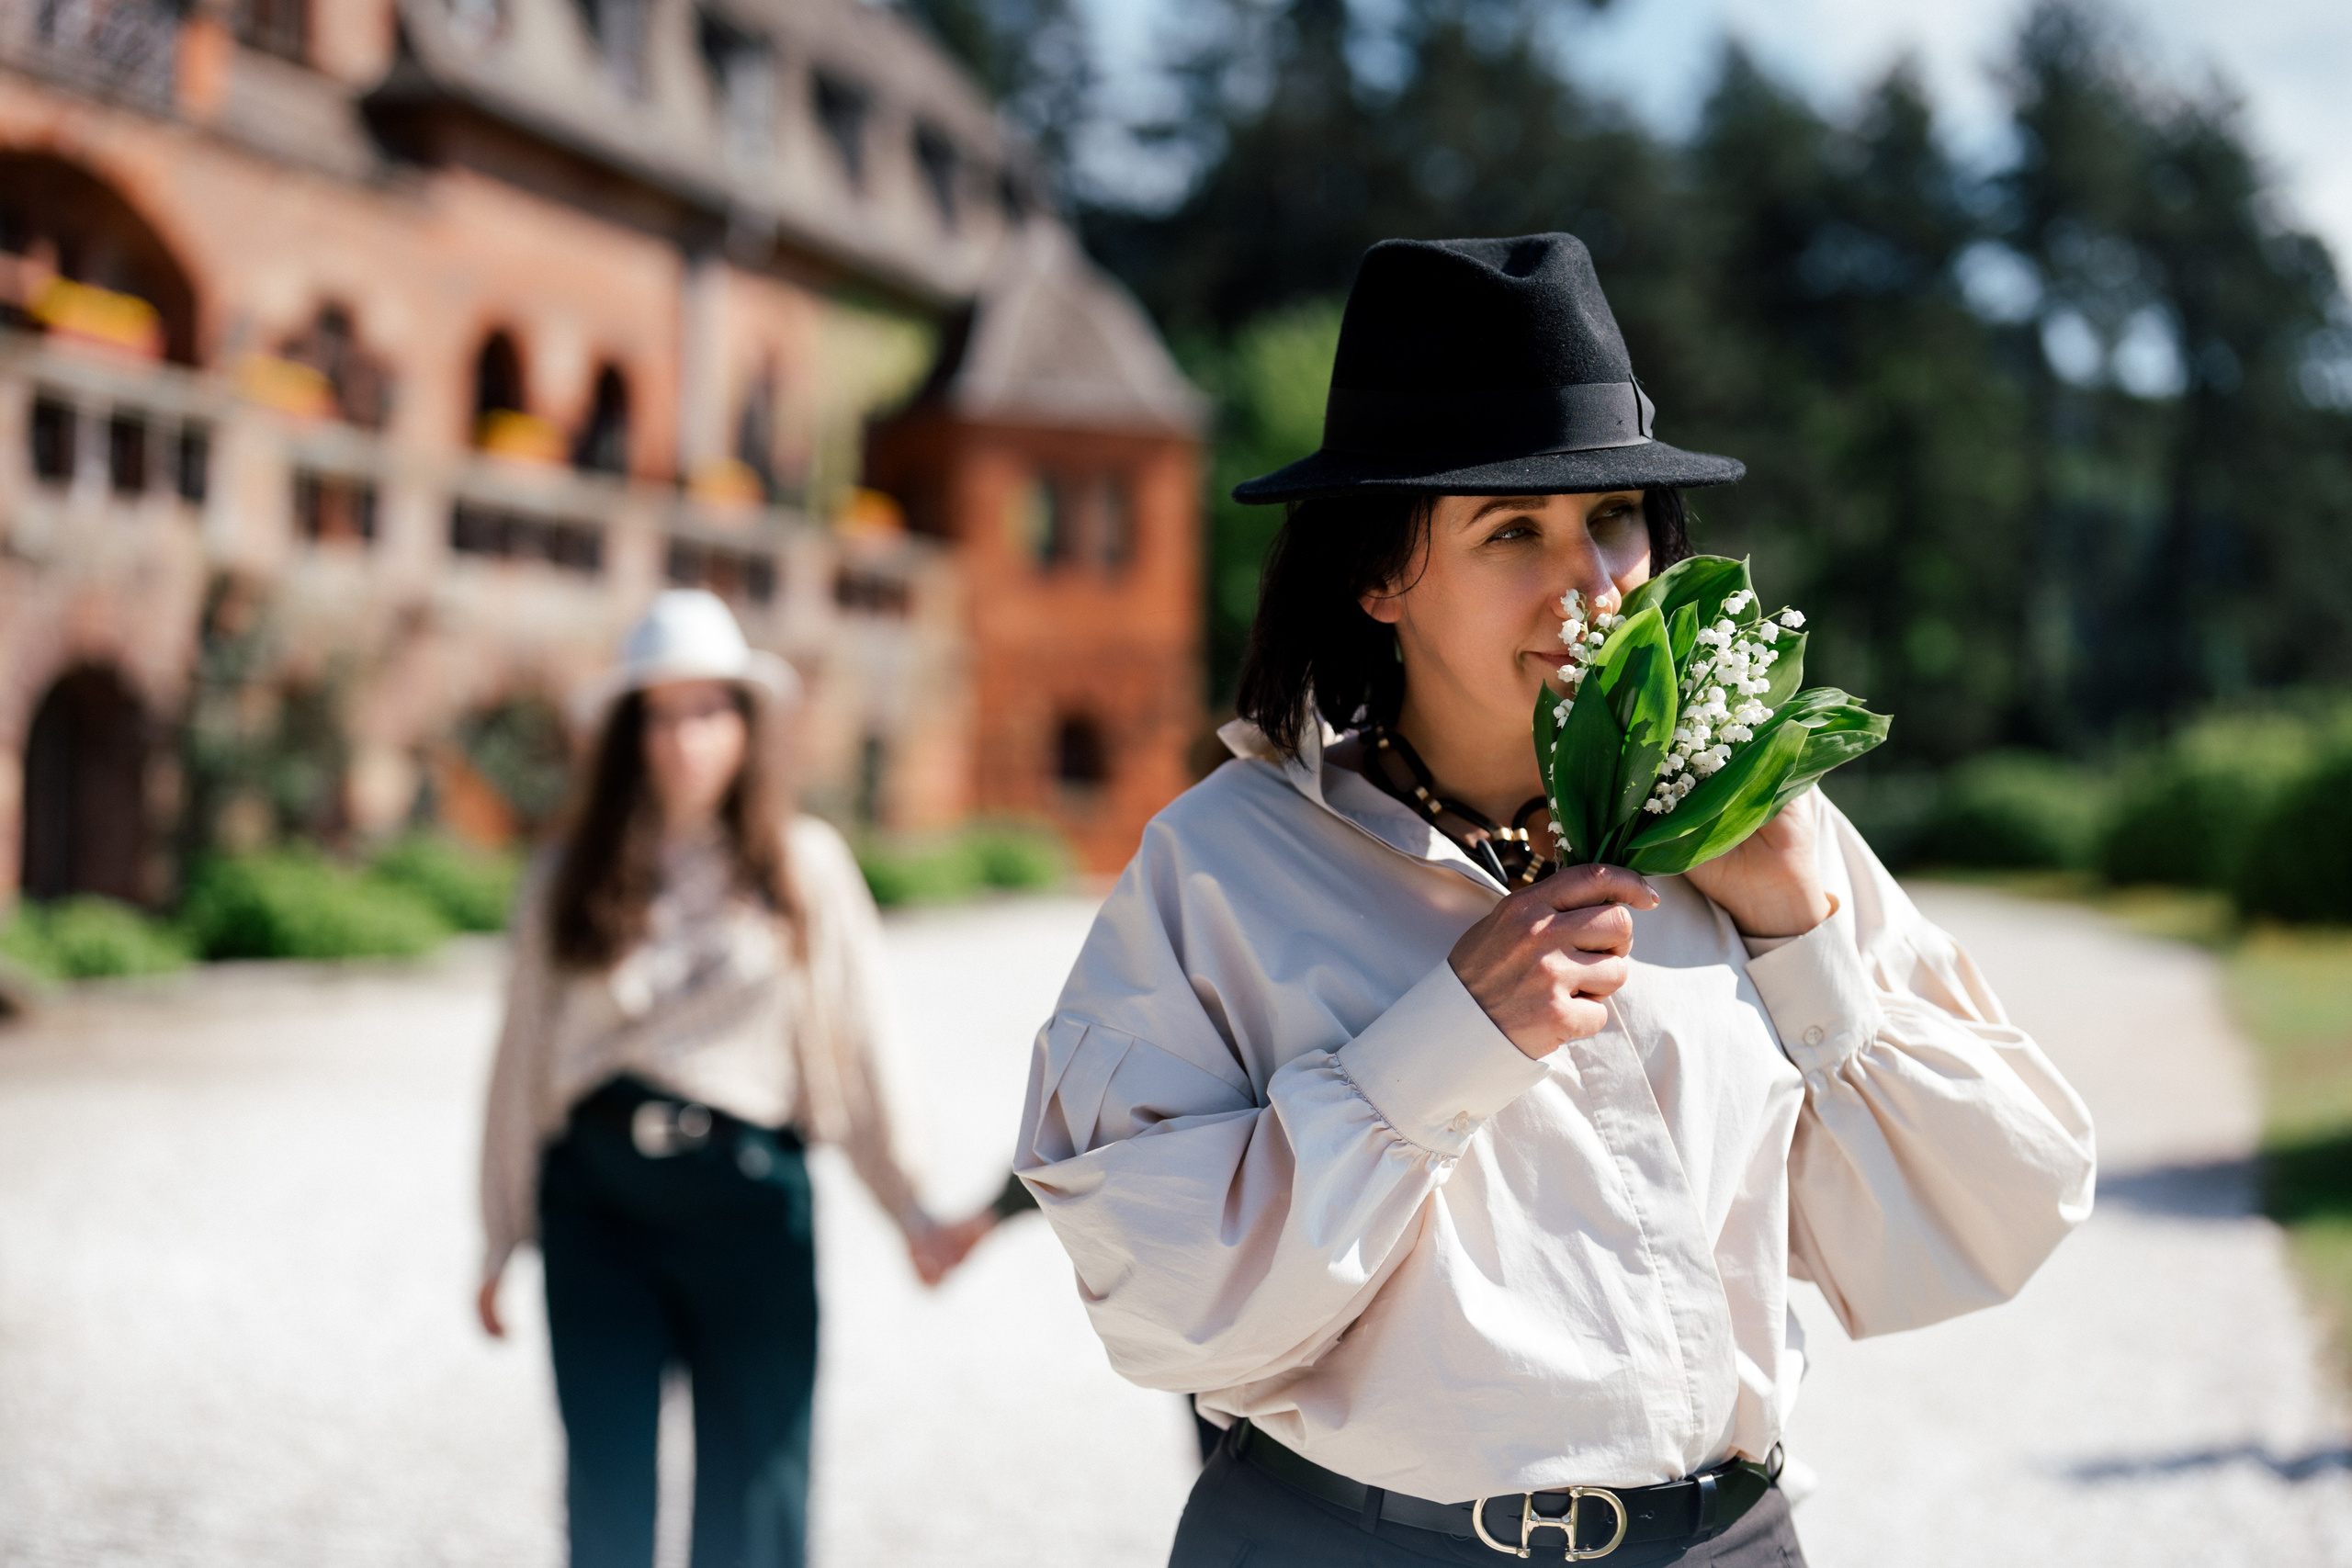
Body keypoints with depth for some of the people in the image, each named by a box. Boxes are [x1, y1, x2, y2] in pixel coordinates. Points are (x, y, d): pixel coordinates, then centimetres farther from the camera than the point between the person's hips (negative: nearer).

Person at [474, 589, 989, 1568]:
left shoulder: (804, 865, 4)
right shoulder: (570, 880, 7)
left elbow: (853, 1048, 4)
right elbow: (523, 1062, 9)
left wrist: (910, 1213, -1)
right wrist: (501, 1237, 10)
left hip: (748, 1193, -1)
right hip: (597, 1198, 1)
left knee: (751, 1486, 1)